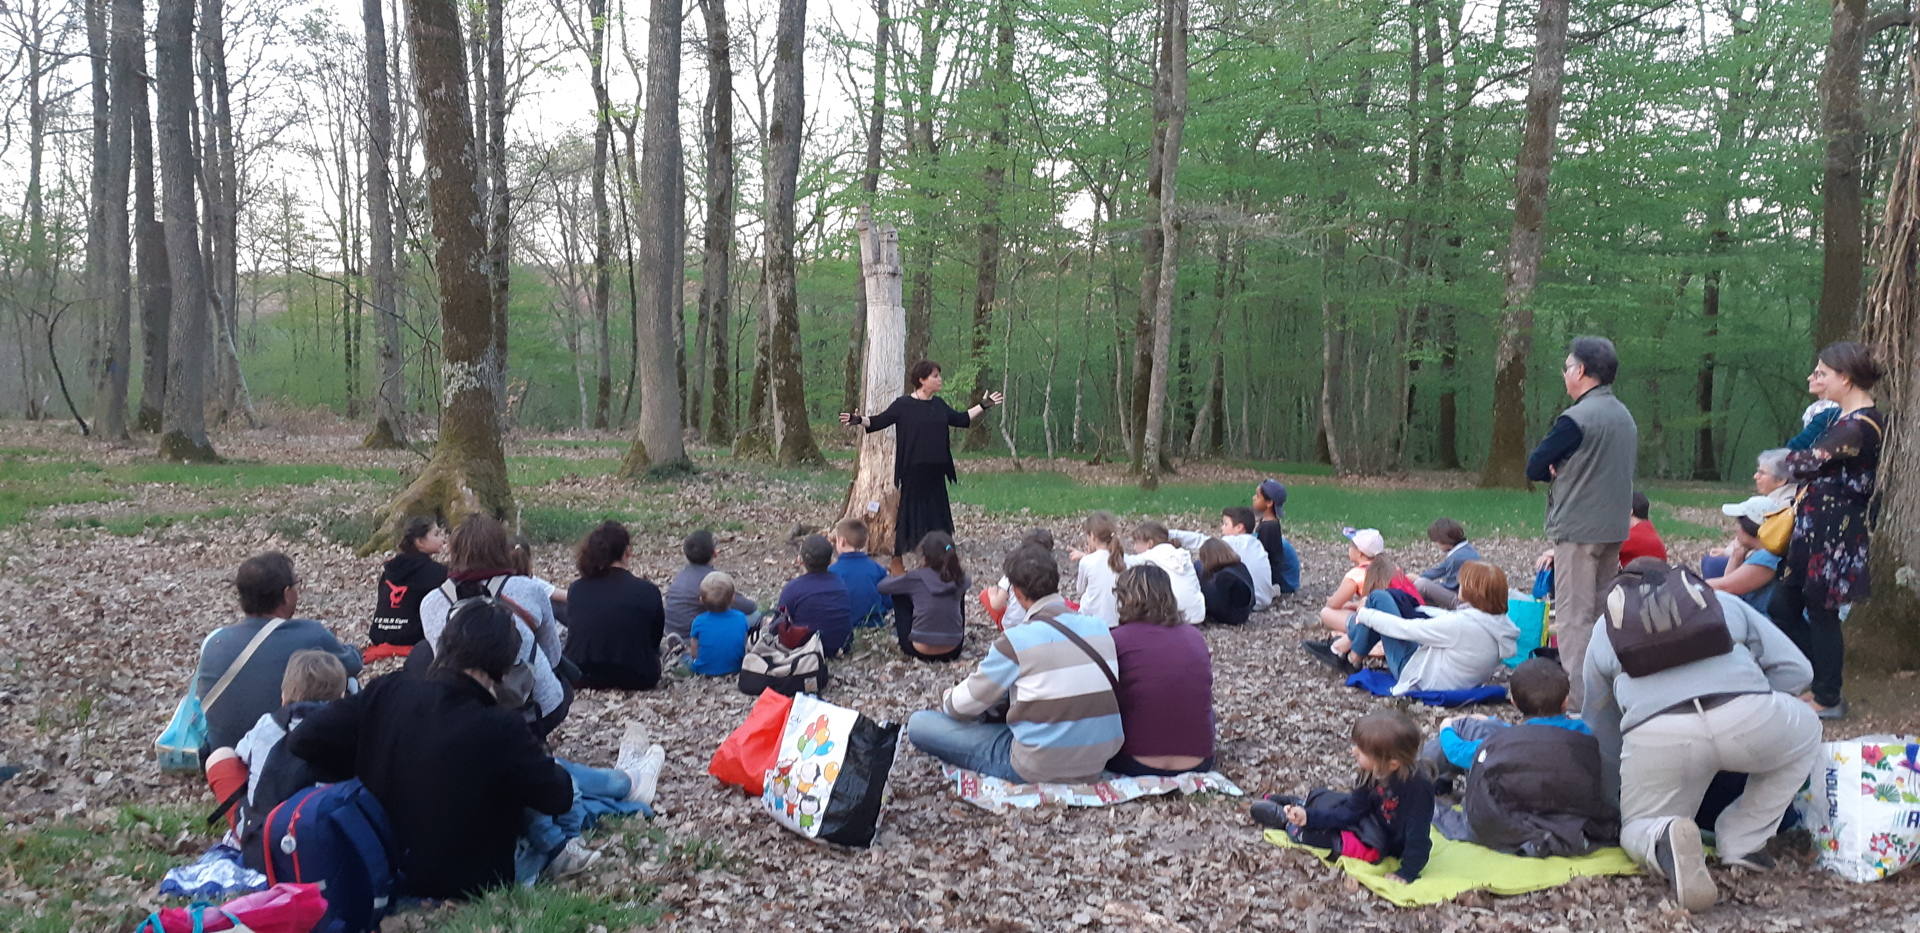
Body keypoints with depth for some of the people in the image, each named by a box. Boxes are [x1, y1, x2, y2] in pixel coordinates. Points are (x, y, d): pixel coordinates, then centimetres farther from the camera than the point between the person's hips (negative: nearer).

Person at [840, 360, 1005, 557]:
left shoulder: (938, 404, 10)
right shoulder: (903, 404, -7)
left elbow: (962, 419, 21)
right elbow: (879, 421, -8)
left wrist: (983, 406, 21)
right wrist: (859, 419, -24)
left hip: (935, 470, 6)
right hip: (913, 470, -6)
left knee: (935, 511, 10)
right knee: (910, 510, -3)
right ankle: (898, 557, 5)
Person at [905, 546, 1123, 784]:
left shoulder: (1017, 640, -16)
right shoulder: (1099, 627, 0)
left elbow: (966, 705, -5)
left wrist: (947, 700, 20)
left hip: (1039, 769, -6)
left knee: (918, 724, -2)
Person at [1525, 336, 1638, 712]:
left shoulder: (1576, 419, -15)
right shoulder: (1626, 417, 12)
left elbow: (1534, 468, -11)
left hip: (1579, 531, -9)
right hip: (1615, 529, 9)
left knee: (1574, 618, -6)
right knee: (1602, 615, 15)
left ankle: (1579, 703, -7)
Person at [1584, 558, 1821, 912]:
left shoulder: (1606, 628, 33)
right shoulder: (1723, 601, 33)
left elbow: (1600, 730, 38)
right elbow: (1797, 669, 24)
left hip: (1655, 735, 0)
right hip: (1749, 719, 0)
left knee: (1639, 828, 26)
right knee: (1806, 731, 35)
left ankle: (1667, 842, -12)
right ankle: (1742, 843, 22)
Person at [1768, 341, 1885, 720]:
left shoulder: (1857, 427, -22)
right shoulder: (1853, 416, 11)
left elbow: (1801, 463, -19)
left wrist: (1789, 460, 2)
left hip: (1831, 531, -10)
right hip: (1817, 526, 10)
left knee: (1821, 612, 4)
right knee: (1782, 606, 15)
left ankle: (1828, 699, 20)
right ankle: (1823, 680, 29)